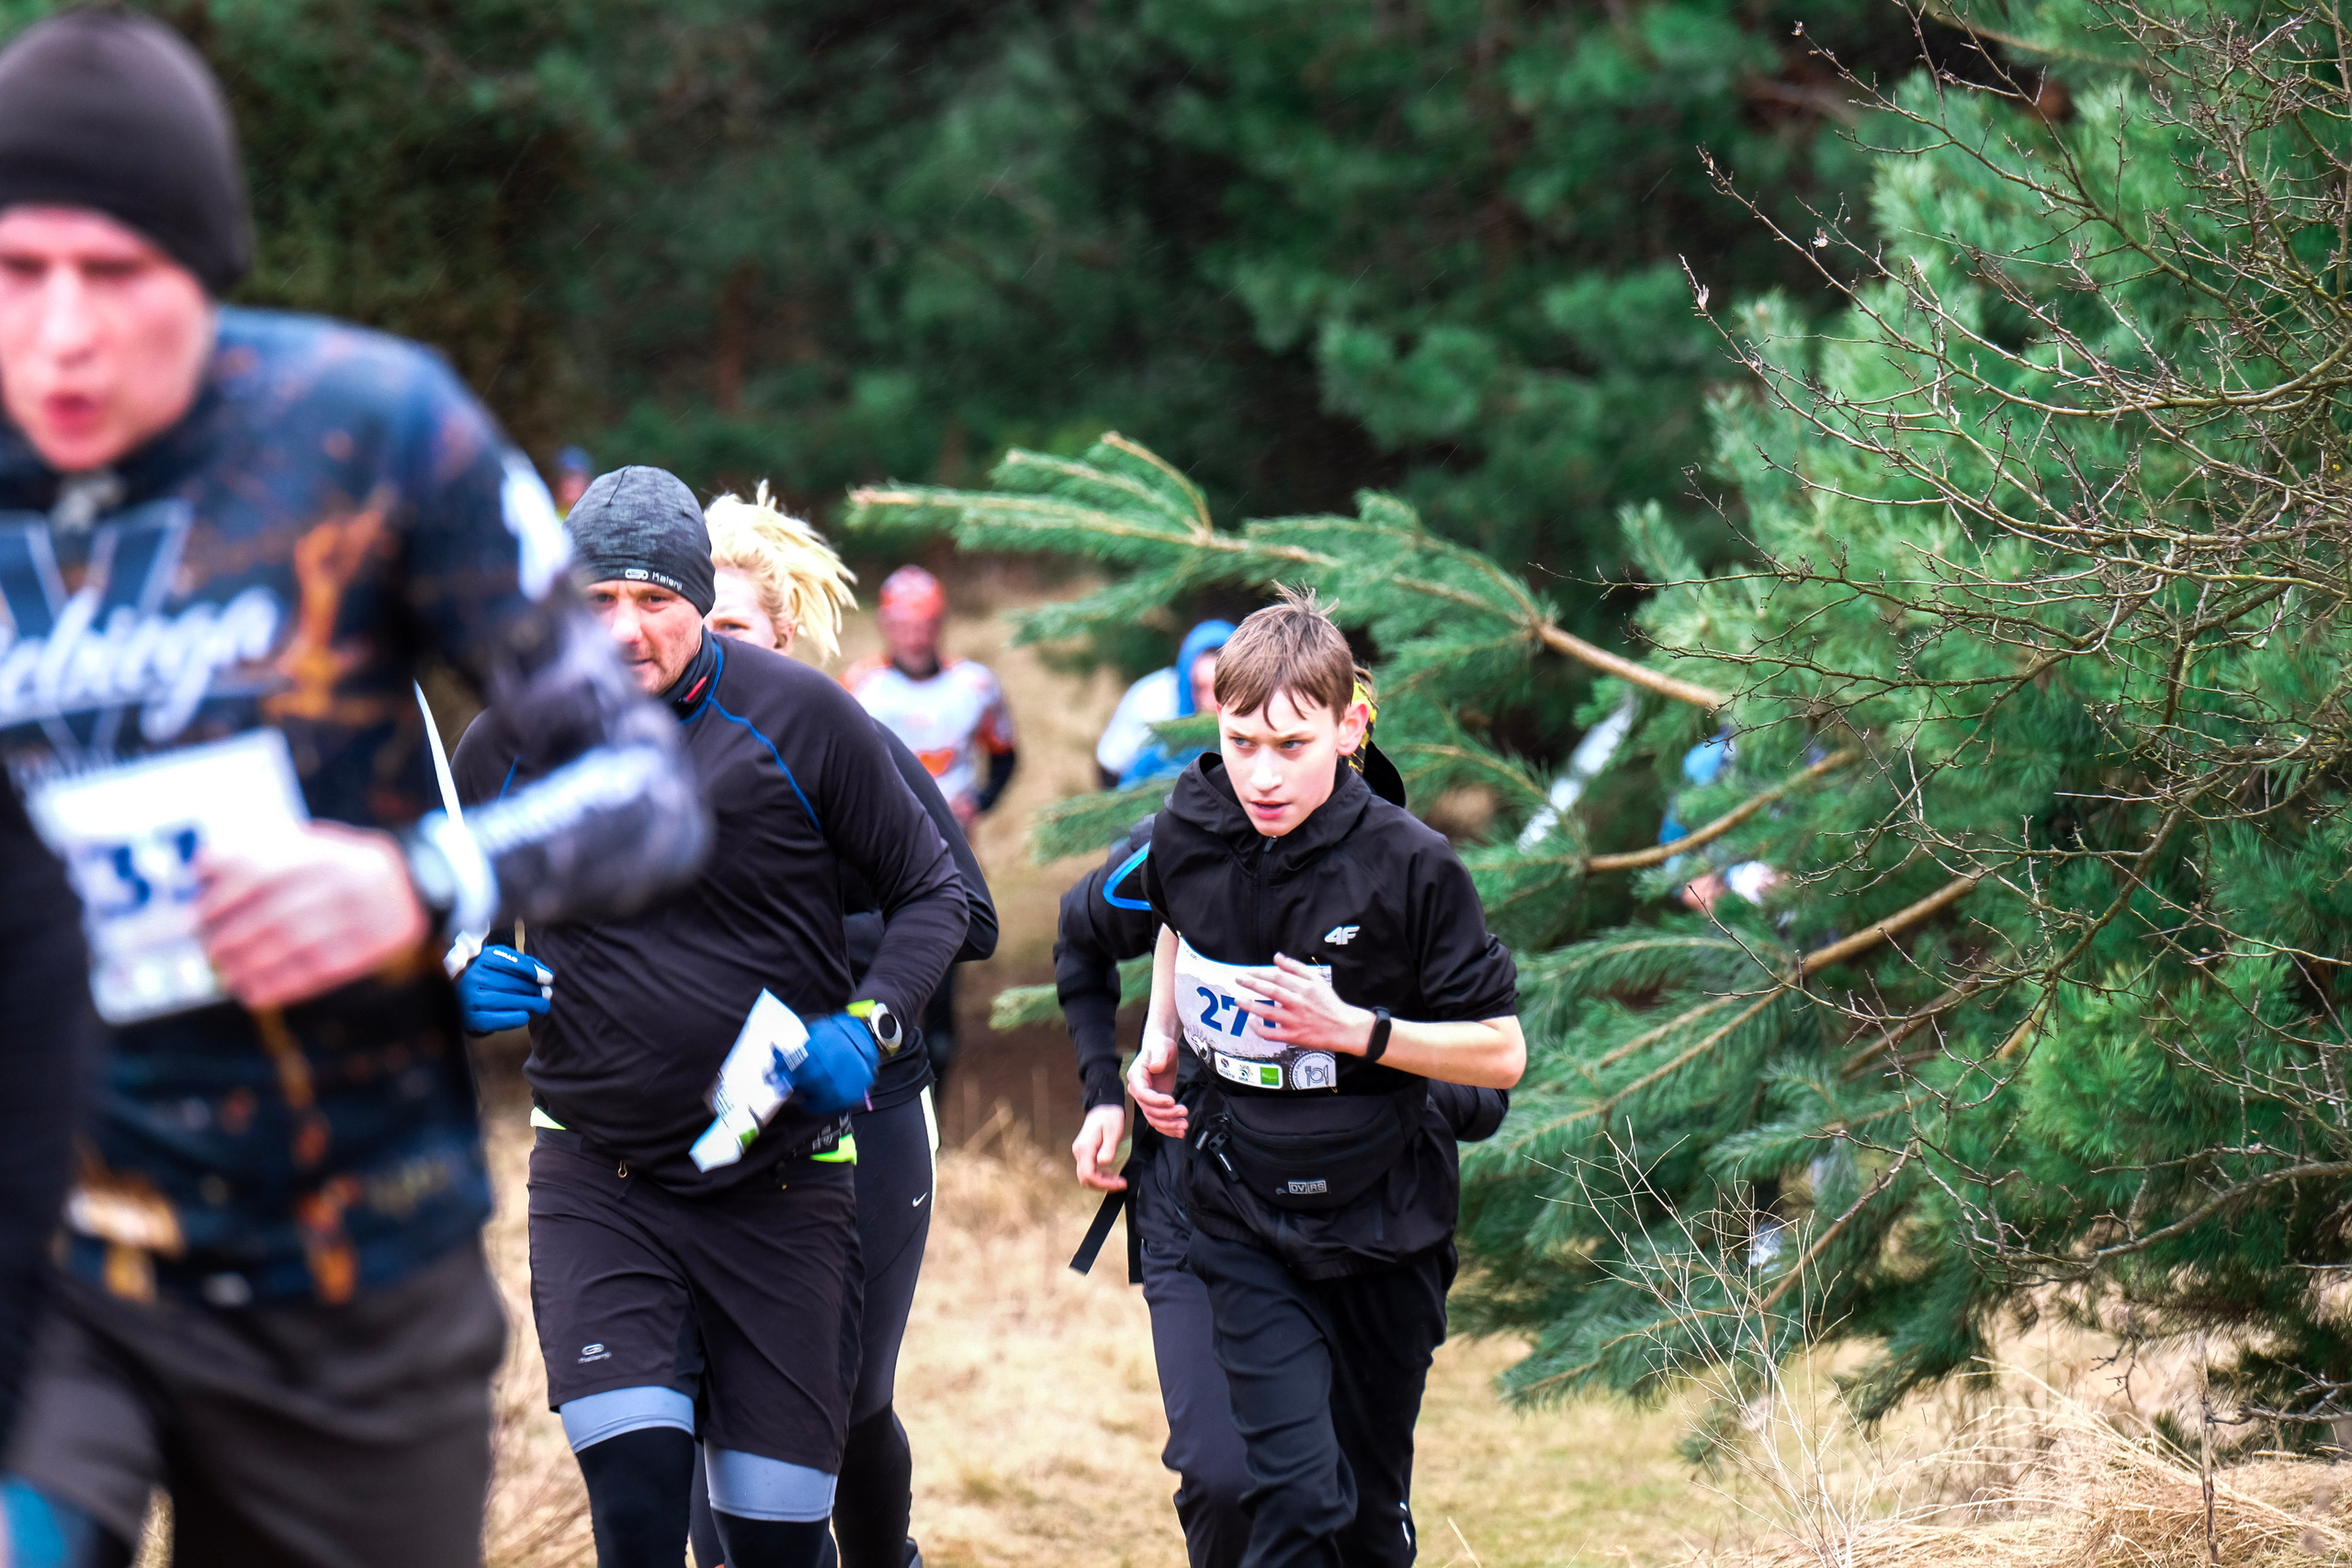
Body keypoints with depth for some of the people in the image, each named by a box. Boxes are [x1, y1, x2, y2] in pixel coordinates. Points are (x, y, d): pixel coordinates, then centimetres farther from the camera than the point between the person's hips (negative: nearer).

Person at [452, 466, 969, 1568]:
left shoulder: (798, 718, -6)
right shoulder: (512, 740, 0)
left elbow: (930, 892, 4)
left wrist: (865, 1027, -13)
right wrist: (459, 979, -6)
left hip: (780, 1180, 0)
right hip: (595, 1179, 1)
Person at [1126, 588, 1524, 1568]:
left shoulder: (1409, 868, -17)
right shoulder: (1186, 836, -6)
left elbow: (1502, 1052, -12)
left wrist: (1353, 1029, -23)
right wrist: (1158, 1037, 7)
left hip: (1382, 1222, -1)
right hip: (1244, 1220, 1)